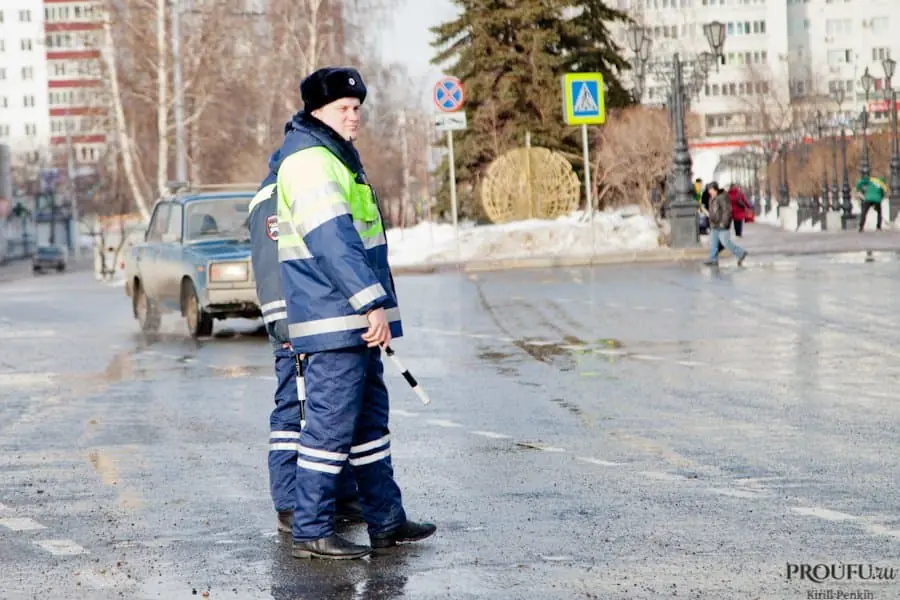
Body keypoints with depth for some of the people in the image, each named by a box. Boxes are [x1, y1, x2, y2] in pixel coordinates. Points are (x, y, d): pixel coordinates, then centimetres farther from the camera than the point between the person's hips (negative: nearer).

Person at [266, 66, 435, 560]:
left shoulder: (332, 157, 20)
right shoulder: (309, 161, -14)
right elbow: (333, 241, -23)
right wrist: (373, 303, -26)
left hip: (355, 322, 11)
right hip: (333, 322, -11)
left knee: (370, 421, 15)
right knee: (330, 424, -7)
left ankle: (386, 522, 22)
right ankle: (310, 532, -2)